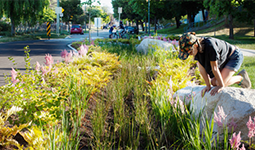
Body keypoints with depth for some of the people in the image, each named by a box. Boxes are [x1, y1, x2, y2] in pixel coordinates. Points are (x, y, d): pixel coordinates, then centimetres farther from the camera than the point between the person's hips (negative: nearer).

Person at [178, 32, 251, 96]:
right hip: (225, 59, 8)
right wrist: (208, 86, -7)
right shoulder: (197, 47, -17)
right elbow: (201, 68, -11)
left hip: (234, 56, -8)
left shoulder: (210, 45, -39)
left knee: (220, 84, -17)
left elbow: (214, 68, -30)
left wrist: (221, 85, -20)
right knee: (213, 82, 4)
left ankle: (241, 77, 7)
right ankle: (239, 81, 21)